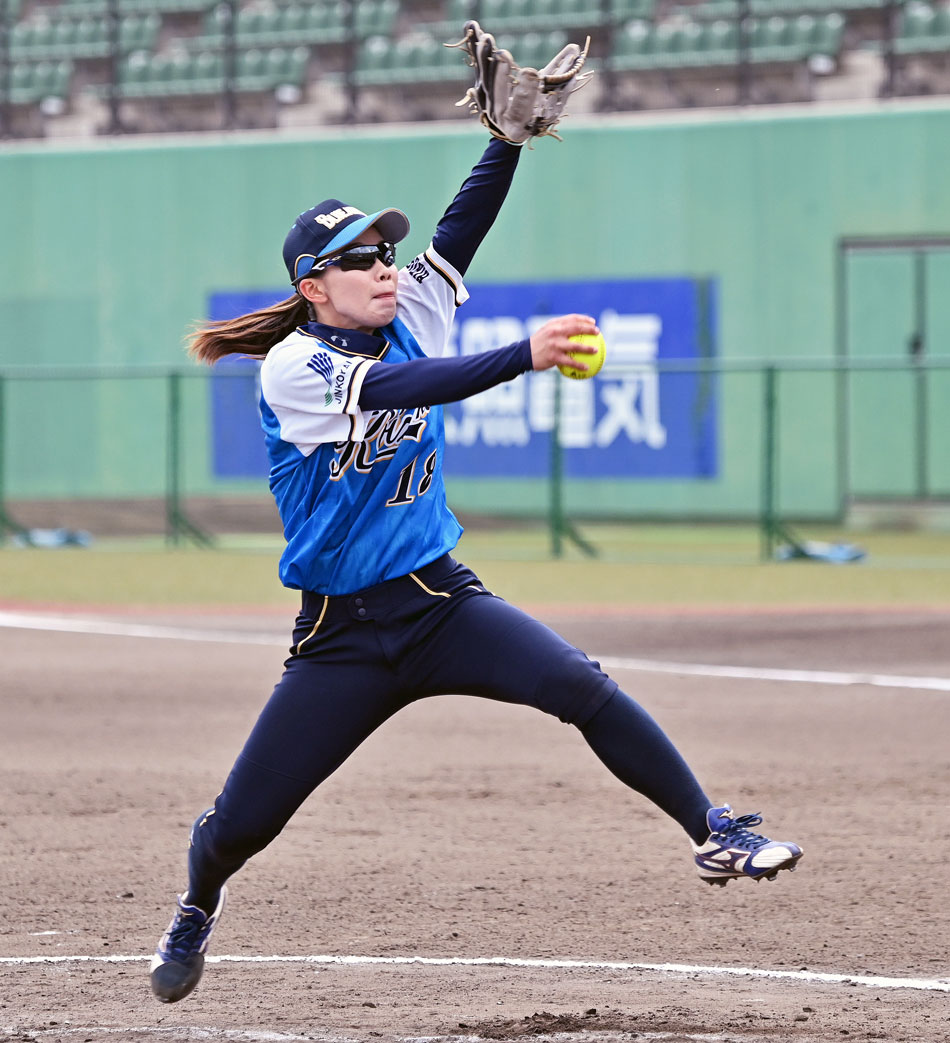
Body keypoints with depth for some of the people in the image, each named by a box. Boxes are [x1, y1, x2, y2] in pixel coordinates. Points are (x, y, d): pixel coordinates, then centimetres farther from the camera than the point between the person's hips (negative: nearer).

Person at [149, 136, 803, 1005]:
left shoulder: (408, 321, 2)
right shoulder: (291, 368, -15)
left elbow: (468, 218, -10)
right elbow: (395, 390, -33)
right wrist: (525, 356, -45)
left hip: (443, 605, 3)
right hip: (343, 634, -3)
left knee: (583, 688, -23)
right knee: (242, 823, 0)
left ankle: (714, 834, -18)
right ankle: (200, 904, 34)